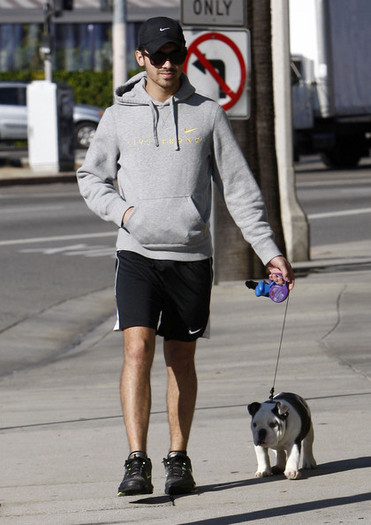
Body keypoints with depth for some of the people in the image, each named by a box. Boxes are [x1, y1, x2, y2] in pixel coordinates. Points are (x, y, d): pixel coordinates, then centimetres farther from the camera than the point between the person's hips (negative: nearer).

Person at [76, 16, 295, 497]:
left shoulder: (207, 115, 5)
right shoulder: (119, 118, 5)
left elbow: (239, 187, 6)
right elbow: (91, 178, 15)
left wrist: (269, 250, 1)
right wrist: (123, 210, -5)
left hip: (191, 256, 1)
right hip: (137, 253, -1)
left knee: (181, 358, 7)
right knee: (137, 350, -14)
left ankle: (179, 460, 17)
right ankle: (137, 462, -16)